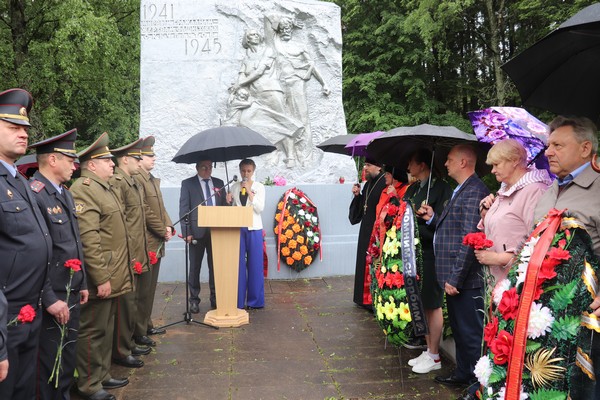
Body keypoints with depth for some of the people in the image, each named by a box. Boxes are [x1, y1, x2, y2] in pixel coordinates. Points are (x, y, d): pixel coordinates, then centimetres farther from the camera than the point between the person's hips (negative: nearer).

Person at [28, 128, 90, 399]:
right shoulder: (32, 194, -18)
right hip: (52, 298, -8)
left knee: (68, 356, 19)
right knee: (52, 362, 7)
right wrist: (49, 299, -20)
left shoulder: (65, 194, 12)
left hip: (72, 293, 8)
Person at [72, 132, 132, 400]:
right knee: (92, 331, 4)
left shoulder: (103, 187, 16)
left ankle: (102, 375, 33)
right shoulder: (84, 190, -17)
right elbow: (87, 240, -24)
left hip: (112, 275, 10)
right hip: (101, 278, -10)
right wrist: (101, 278, -23)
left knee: (106, 328, 19)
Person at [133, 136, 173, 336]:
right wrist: (163, 232, -13)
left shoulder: (153, 180, 17)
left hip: (157, 243, 9)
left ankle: (146, 325, 29)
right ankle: (138, 332, 9)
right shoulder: (136, 179, -15)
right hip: (147, 243, -9)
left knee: (150, 287, 17)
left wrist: (168, 226, 1)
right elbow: (145, 211, -20)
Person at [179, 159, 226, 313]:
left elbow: (224, 206, 12)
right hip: (197, 231, -2)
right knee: (195, 267, 7)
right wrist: (186, 231, -11)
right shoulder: (188, 183, 1)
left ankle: (215, 298, 19)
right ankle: (194, 300, 18)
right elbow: (183, 209, -3)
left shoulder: (219, 183, 11)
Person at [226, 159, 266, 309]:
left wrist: (249, 192, -12)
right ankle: (238, 300, 10)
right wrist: (229, 202, -8)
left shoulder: (259, 187, 3)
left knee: (255, 265, 2)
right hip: (237, 228, 2)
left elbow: (260, 208, -7)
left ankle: (255, 300, 12)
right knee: (238, 264, 1)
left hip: (254, 229, -2)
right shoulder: (234, 187, 10)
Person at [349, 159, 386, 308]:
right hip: (366, 230, 9)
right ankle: (365, 298, 25)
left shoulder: (385, 183, -14)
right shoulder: (368, 184, 13)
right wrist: (357, 195, 2)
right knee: (365, 263, 14)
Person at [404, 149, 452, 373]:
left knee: (433, 304, 3)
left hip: (431, 253, -8)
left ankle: (434, 356, 15)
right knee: (422, 303, 16)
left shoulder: (441, 188, -12)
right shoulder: (413, 188, 13)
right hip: (414, 252, 8)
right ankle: (428, 349, 30)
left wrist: (415, 224, -18)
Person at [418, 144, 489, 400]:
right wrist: (433, 218, 8)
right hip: (453, 278, 10)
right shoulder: (461, 190, 14)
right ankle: (463, 375, 38)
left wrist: (455, 278, -22)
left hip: (465, 280, -10)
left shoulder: (474, 191, -18)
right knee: (459, 330, 22)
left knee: (471, 333, 3)